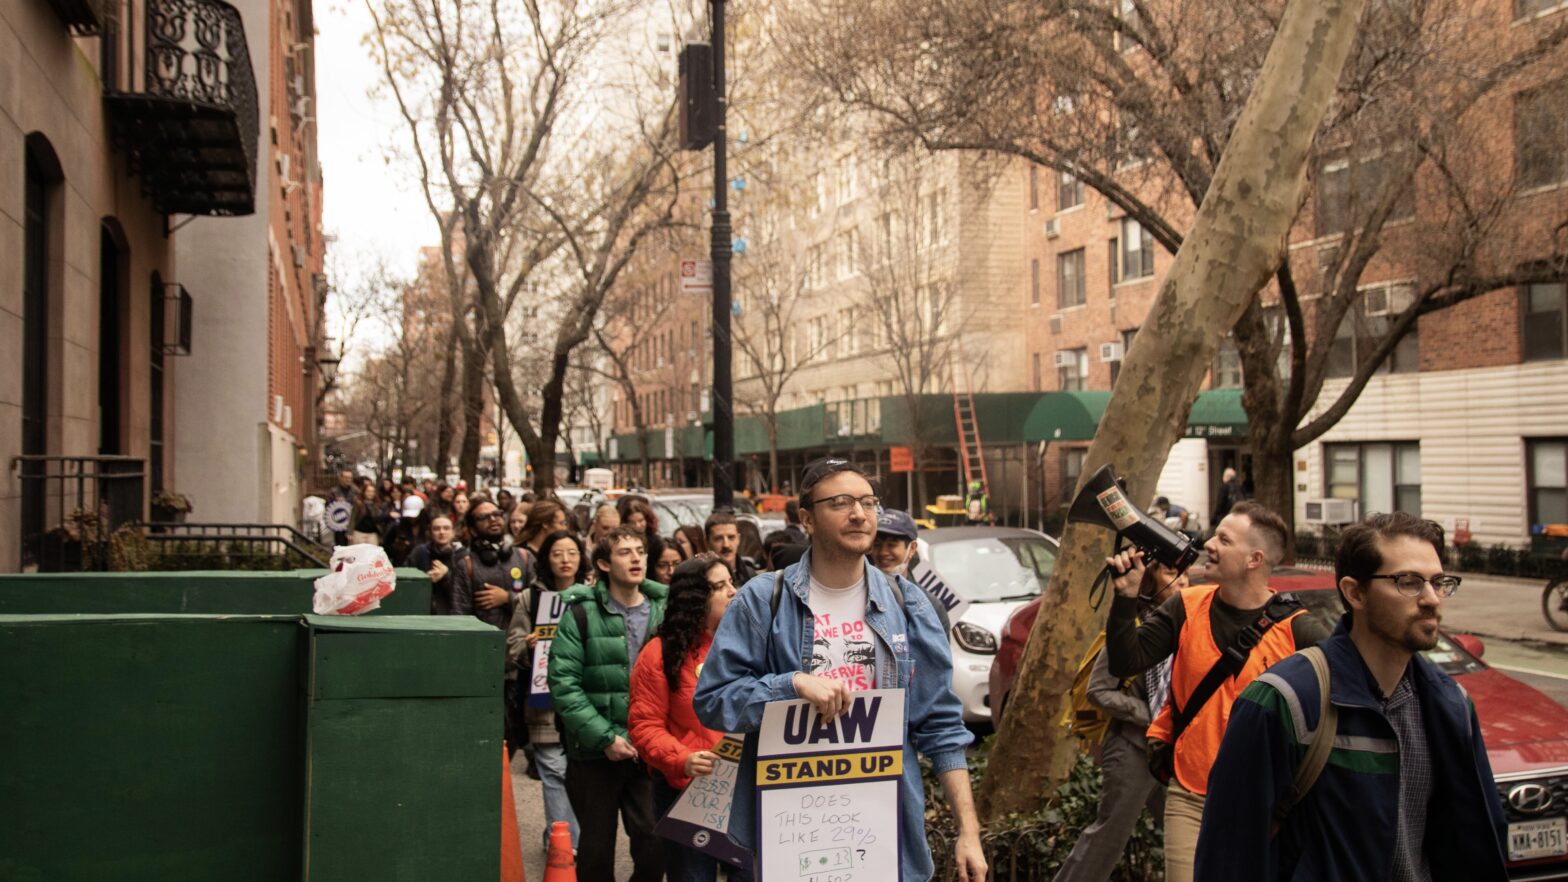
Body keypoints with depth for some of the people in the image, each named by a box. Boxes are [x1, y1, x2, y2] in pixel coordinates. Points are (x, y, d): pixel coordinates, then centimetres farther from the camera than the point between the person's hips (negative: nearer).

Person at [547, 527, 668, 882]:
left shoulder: (665, 610, 5)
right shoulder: (581, 612, -4)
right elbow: (564, 683, -11)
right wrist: (605, 737, -16)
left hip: (651, 752, 2)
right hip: (595, 753, -2)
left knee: (655, 846, 1)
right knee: (596, 847, 12)